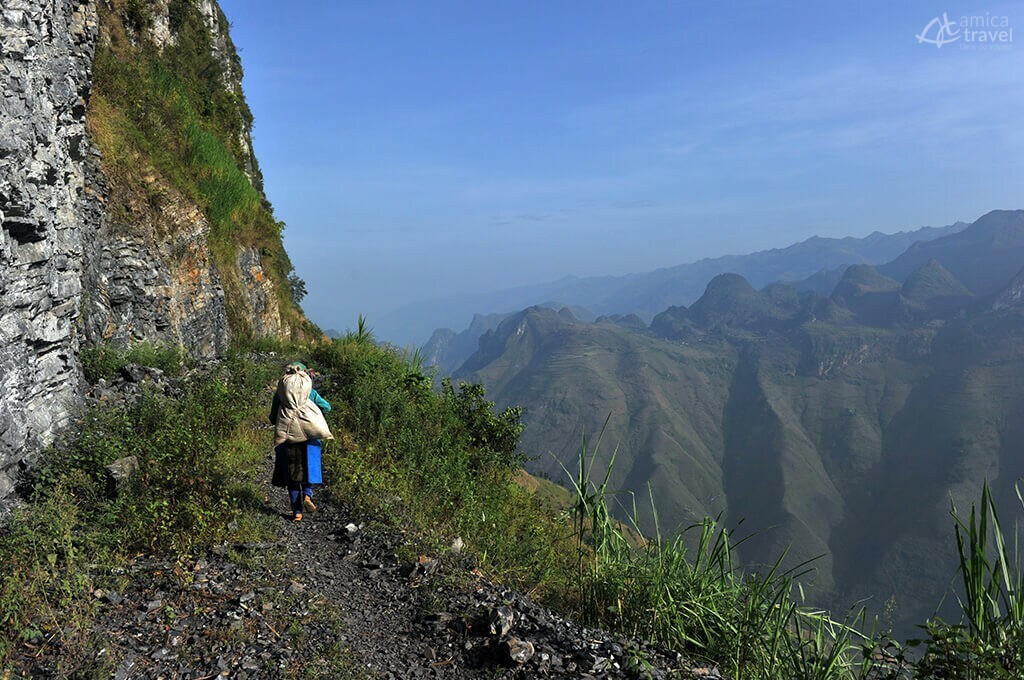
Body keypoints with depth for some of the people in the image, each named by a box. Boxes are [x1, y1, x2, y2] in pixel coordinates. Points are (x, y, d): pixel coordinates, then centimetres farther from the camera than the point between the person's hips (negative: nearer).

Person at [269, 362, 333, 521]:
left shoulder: (279, 393, 3)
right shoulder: (310, 392, 1)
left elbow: (272, 418, 9)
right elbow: (327, 407, 11)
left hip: (286, 437, 1)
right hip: (309, 435, -1)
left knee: (291, 473, 7)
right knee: (309, 468, 13)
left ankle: (297, 511, 5)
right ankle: (307, 494, -14)